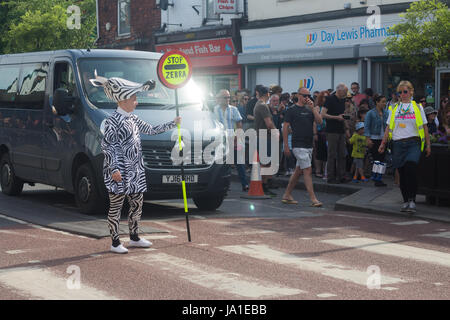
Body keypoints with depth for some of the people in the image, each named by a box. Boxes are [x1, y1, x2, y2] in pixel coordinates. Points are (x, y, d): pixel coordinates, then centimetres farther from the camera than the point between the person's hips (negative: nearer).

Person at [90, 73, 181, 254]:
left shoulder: (133, 119, 14)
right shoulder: (113, 121, -12)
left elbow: (151, 130, 25)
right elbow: (106, 145, -15)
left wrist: (173, 124, 24)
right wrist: (114, 169, -22)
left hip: (134, 171, 9)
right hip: (119, 173, -9)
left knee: (137, 204, 14)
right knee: (116, 207, -1)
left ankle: (134, 238, 28)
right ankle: (115, 243, 4)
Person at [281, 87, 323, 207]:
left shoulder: (309, 110, 13)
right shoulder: (292, 110, -4)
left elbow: (319, 121, 0)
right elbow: (285, 127, -4)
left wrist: (313, 108, -8)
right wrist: (286, 145, -7)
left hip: (309, 145, 7)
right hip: (298, 145, -7)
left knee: (298, 171, 13)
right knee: (308, 171, -12)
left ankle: (287, 195, 23)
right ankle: (313, 199, -12)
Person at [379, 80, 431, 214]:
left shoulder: (417, 107, 9)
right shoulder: (394, 109, 14)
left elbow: (424, 126, 10)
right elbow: (389, 127, 16)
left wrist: (428, 145, 7)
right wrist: (383, 143, 10)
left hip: (413, 143, -3)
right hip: (398, 144, 3)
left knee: (410, 167, -22)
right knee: (402, 172, 3)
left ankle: (412, 200, -19)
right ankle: (406, 201, 14)